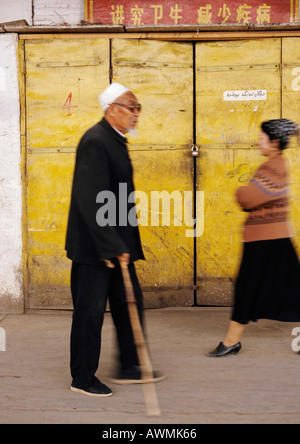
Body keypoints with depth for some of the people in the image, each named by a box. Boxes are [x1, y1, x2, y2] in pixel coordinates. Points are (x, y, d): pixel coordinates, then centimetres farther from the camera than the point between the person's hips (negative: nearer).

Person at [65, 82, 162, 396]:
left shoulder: (116, 140, 13)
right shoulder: (95, 141, -18)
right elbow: (91, 200, -25)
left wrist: (124, 244, 17)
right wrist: (113, 247, -26)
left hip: (116, 243, 10)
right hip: (93, 246, -10)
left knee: (130, 304, 15)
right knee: (90, 312, 1)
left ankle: (129, 367, 29)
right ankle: (82, 379, 15)